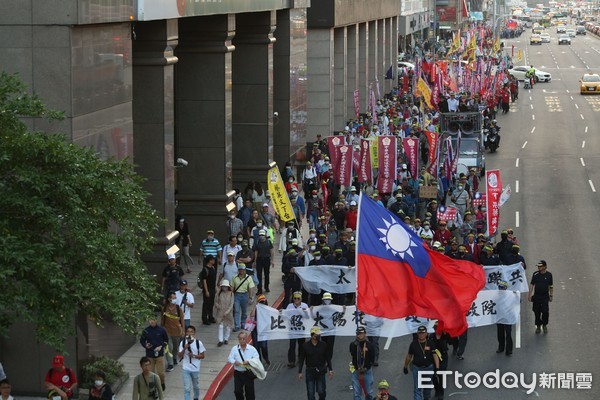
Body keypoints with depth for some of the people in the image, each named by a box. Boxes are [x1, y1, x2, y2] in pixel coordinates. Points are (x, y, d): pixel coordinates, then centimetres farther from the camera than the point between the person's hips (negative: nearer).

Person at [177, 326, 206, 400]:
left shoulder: (198, 343, -9)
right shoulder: (183, 342, -6)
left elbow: (202, 356, -4)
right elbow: (179, 356, -5)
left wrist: (194, 355, -21)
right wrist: (184, 349, -21)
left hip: (195, 369, 1)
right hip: (186, 369, -1)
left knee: (196, 386, 20)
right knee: (187, 388, -5)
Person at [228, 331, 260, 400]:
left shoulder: (252, 349, -4)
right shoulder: (234, 349, 0)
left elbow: (257, 359, -7)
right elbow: (230, 358, -2)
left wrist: (249, 362, -25)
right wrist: (234, 362, -24)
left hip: (248, 373, -1)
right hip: (238, 373, 1)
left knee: (249, 392, 7)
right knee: (237, 391, 2)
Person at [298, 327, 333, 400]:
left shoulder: (323, 345, 0)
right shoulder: (305, 345, -3)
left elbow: (327, 358, 7)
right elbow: (301, 359, 1)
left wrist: (330, 370, 3)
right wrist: (299, 372, -2)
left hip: (321, 371, 1)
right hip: (310, 371, -1)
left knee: (322, 392, 0)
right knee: (310, 393, 0)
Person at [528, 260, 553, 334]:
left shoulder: (549, 275, -1)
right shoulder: (535, 274, 0)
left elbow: (551, 286, 9)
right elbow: (531, 285, 4)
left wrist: (551, 295, 9)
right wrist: (530, 295, 1)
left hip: (545, 297, -1)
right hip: (536, 296, 1)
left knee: (545, 311, -9)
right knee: (537, 312, 4)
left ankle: (545, 325, 13)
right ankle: (538, 326, 20)